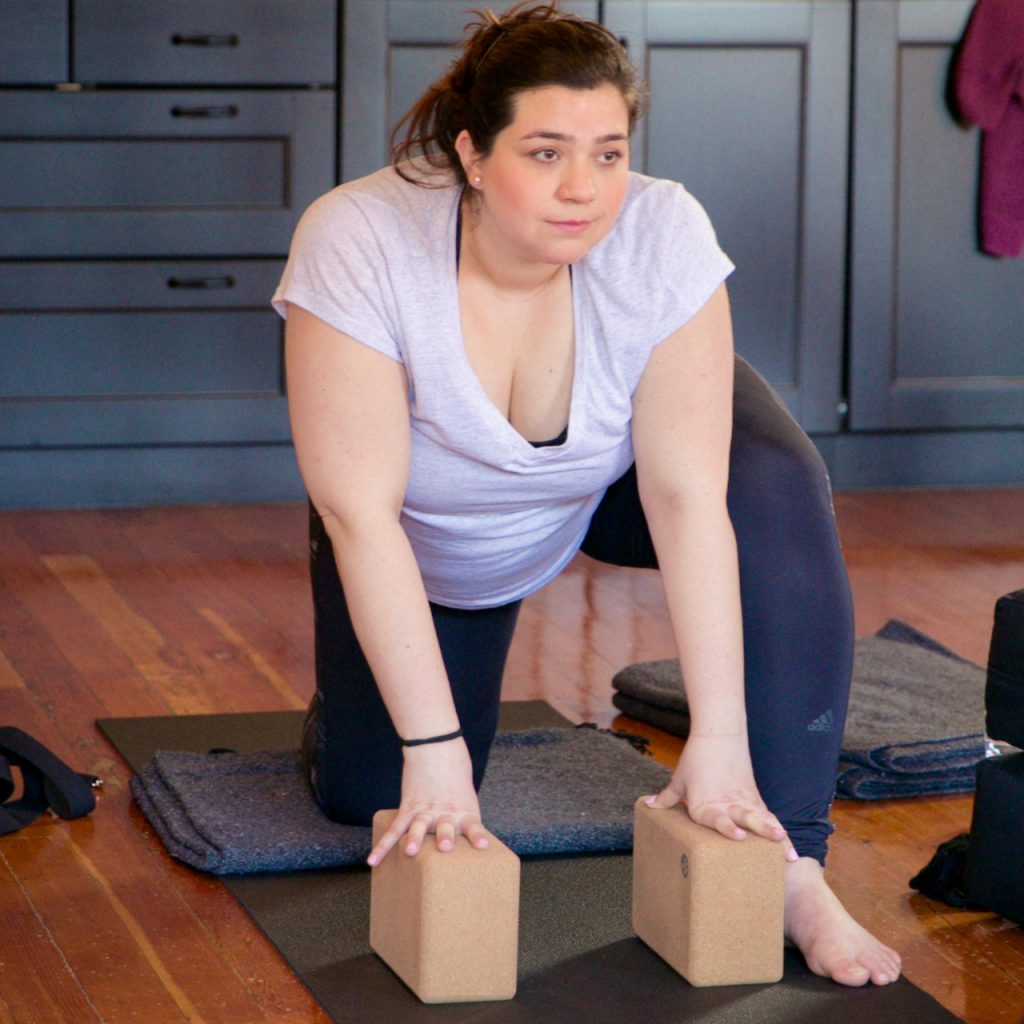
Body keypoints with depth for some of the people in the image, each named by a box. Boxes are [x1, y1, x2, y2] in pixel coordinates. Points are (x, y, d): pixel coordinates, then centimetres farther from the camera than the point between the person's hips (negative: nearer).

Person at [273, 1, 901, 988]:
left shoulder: (660, 234, -32)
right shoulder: (358, 246, -36)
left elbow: (687, 496, -32)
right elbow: (361, 514, -35)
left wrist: (718, 738, -35)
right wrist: (434, 747, -36)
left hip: (611, 477, 0)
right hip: (431, 536, 0)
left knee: (777, 489, -30)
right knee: (368, 794, -3)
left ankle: (788, 862, -26)